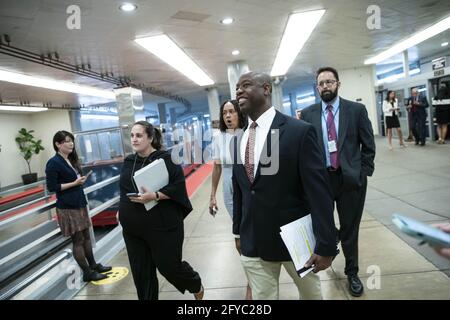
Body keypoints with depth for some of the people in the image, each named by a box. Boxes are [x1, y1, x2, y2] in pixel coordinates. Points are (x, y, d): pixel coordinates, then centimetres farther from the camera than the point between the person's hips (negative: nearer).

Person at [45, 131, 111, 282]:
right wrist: (75, 183, -18)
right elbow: (51, 187, -16)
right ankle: (87, 273, 13)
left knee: (86, 236, 15)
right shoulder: (53, 163, -14)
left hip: (79, 204, 8)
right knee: (78, 240, 2)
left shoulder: (71, 160, 10)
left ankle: (93, 265, 28)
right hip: (67, 207, -8)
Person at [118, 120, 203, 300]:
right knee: (141, 273, 10)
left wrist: (154, 196, -25)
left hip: (162, 226, -5)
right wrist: (122, 211, 11)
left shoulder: (166, 159, -10)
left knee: (170, 266, 7)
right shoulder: (128, 161, 9)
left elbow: (178, 186, -15)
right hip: (133, 229, 6)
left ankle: (196, 286, 38)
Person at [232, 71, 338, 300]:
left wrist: (325, 244, -15)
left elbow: (319, 191, -15)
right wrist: (238, 231, 16)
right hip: (252, 243, 4)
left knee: (310, 293, 21)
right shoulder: (239, 140, 4)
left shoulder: (299, 131, -14)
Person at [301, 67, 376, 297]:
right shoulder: (308, 114, 2)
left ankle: (352, 272, 31)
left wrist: (363, 173, -4)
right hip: (320, 178, 1)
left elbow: (368, 145, 2)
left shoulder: (357, 110, 0)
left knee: (350, 228, 11)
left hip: (351, 178, 0)